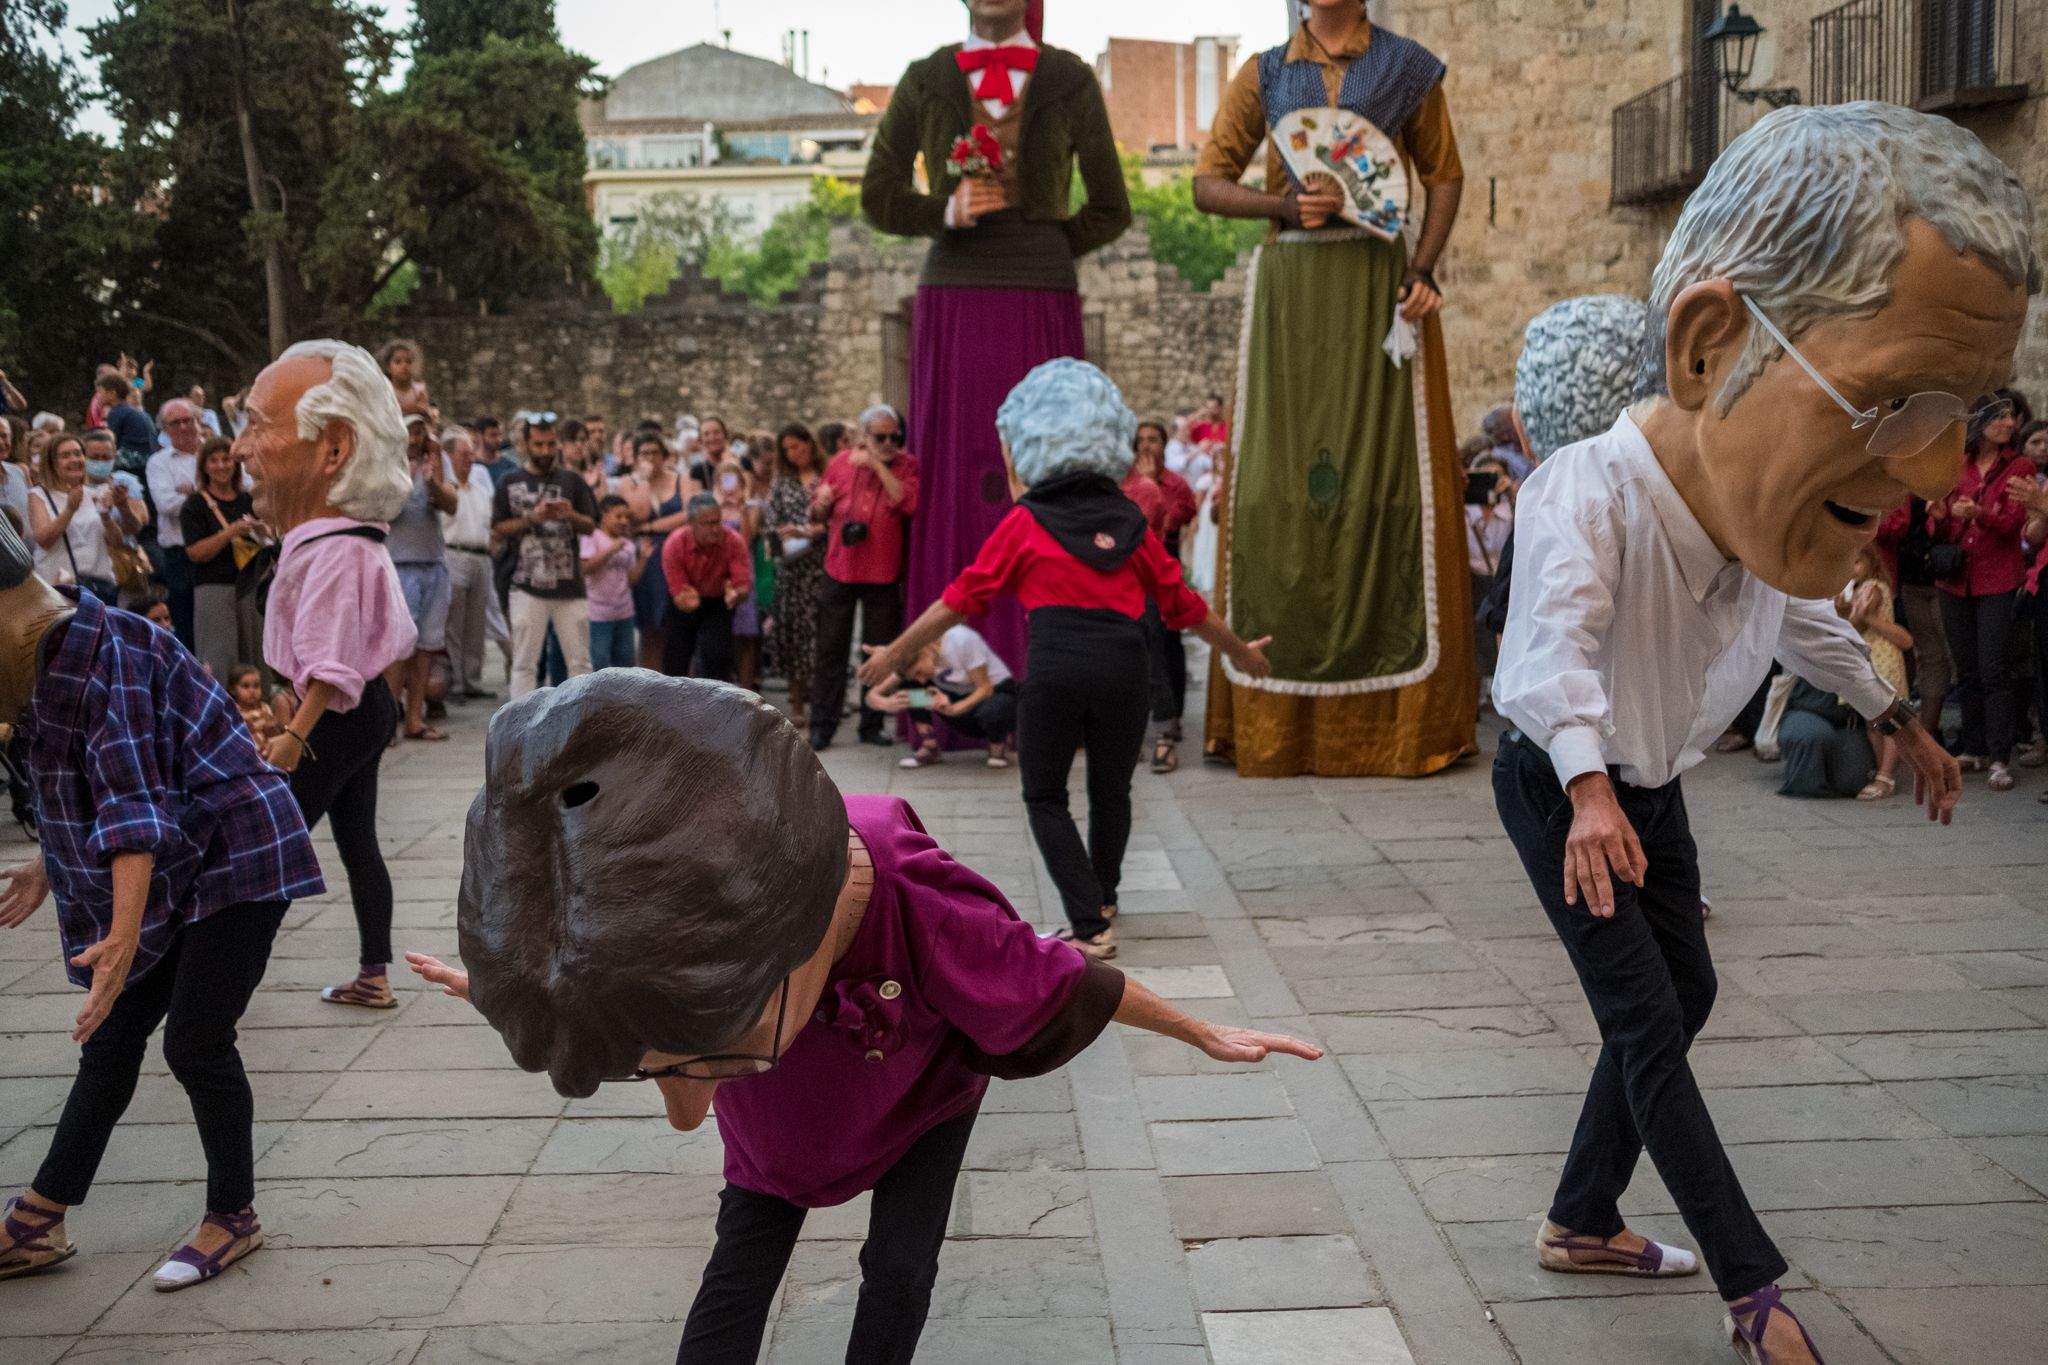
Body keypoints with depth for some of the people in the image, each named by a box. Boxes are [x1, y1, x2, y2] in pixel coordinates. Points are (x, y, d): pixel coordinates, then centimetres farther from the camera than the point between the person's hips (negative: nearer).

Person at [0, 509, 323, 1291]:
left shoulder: (100, 653, -25)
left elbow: (134, 800, -31)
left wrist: (123, 938, -36)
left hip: (238, 857, -9)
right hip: (172, 867, 9)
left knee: (194, 1042, -4)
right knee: (112, 1036, 10)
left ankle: (233, 1220, 15)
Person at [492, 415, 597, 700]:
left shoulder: (572, 482, 9)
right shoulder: (510, 483, 6)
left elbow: (590, 527, 7)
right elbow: (499, 529, 1)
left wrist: (571, 516, -15)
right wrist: (532, 518, -15)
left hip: (570, 583, 2)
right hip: (527, 585, -2)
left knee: (579, 660, 5)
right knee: (524, 663, 0)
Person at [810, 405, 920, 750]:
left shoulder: (906, 465, 2)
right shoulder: (842, 462, 7)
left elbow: (909, 503, -17)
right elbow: (817, 514, 15)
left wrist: (878, 466, -16)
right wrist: (822, 504, -8)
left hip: (884, 575, -1)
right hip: (840, 569, 1)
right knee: (831, 650, 2)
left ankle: (872, 724, 16)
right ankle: (822, 725, 7)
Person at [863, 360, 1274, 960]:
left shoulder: (1025, 524, 6)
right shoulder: (1132, 523, 14)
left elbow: (962, 598, 7)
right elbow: (1182, 604, 19)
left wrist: (896, 653, 15)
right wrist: (1240, 651, 34)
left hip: (1055, 670, -3)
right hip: (1124, 667, 3)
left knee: (1045, 797, 11)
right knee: (1111, 791, 23)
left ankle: (1089, 927, 1)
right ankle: (1103, 898, 44)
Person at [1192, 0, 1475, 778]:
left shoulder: (1407, 69, 10)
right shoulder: (1264, 76, 12)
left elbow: (1445, 175, 10)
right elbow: (1207, 184, 8)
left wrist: (1425, 268, -6)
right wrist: (1282, 204, -11)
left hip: (1379, 289, -1)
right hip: (1289, 290, 1)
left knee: (1386, 475, -5)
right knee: (1280, 482, -2)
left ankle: (1399, 713, -1)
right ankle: (1277, 721, 2)